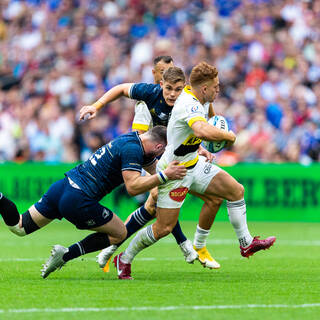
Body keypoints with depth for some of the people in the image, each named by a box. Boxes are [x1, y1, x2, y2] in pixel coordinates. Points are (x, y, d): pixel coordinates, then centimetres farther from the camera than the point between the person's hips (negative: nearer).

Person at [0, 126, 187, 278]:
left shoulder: (135, 140, 17)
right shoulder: (132, 149, -12)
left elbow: (156, 167, 31)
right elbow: (133, 187, -21)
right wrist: (164, 176, -19)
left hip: (61, 188, 8)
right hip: (78, 201, -8)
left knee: (19, 227, 14)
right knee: (120, 233, 12)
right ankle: (65, 255, -2)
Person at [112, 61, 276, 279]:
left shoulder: (190, 94, 1)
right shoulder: (189, 105, -29)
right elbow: (203, 131, -48)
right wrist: (228, 136, -30)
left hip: (193, 163, 10)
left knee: (236, 190, 3)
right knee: (164, 228, -5)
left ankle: (246, 243, 13)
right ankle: (124, 259, 13)